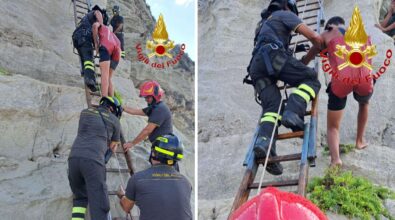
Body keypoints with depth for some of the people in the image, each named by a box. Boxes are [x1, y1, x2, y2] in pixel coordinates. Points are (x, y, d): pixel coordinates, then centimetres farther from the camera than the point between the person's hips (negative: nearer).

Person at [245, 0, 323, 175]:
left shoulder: (264, 24, 42)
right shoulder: (285, 14, 19)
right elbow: (314, 37, 9)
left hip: (256, 66, 7)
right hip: (273, 56, -6)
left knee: (271, 106, -9)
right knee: (310, 79, -3)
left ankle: (263, 140, -37)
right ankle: (293, 113, -29)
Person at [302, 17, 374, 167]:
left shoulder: (327, 35, 23)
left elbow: (306, 60, 30)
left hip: (341, 78, -2)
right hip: (364, 76, 2)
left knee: (332, 127, 14)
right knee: (364, 103, 40)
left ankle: (335, 158, -10)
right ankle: (360, 141, 42)